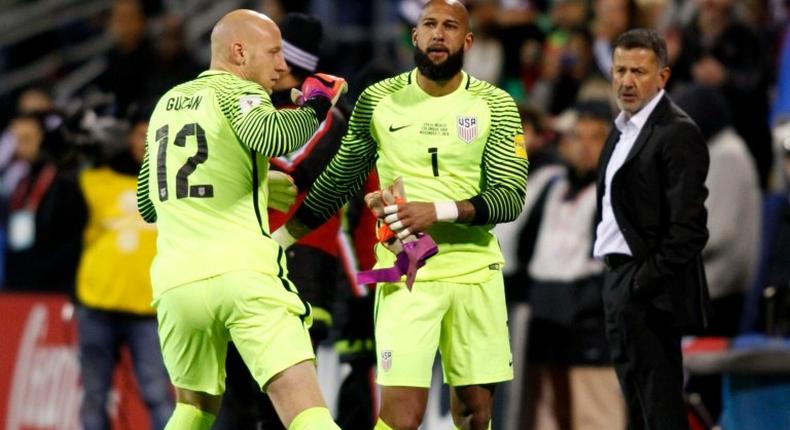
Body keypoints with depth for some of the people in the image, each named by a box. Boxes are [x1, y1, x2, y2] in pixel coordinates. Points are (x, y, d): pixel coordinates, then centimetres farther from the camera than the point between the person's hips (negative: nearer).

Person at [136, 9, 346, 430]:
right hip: (244, 274, -6)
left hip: (177, 281, 6)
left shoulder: (167, 104, 23)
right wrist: (312, 109, -3)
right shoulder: (237, 92, 1)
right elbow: (269, 136, -23)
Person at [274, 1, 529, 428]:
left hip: (476, 272, 1)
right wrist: (278, 239, 13)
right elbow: (339, 180, 14)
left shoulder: (495, 106, 0)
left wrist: (439, 211, -22)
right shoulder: (378, 101, 2)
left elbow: (511, 197, -7)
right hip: (404, 276, -1)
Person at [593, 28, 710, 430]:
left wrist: (642, 284, -20)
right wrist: (616, 280, 11)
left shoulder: (677, 134, -13)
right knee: (638, 397, 14)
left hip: (650, 291, -10)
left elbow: (688, 227, -19)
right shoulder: (622, 129, 16)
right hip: (620, 278, 10)